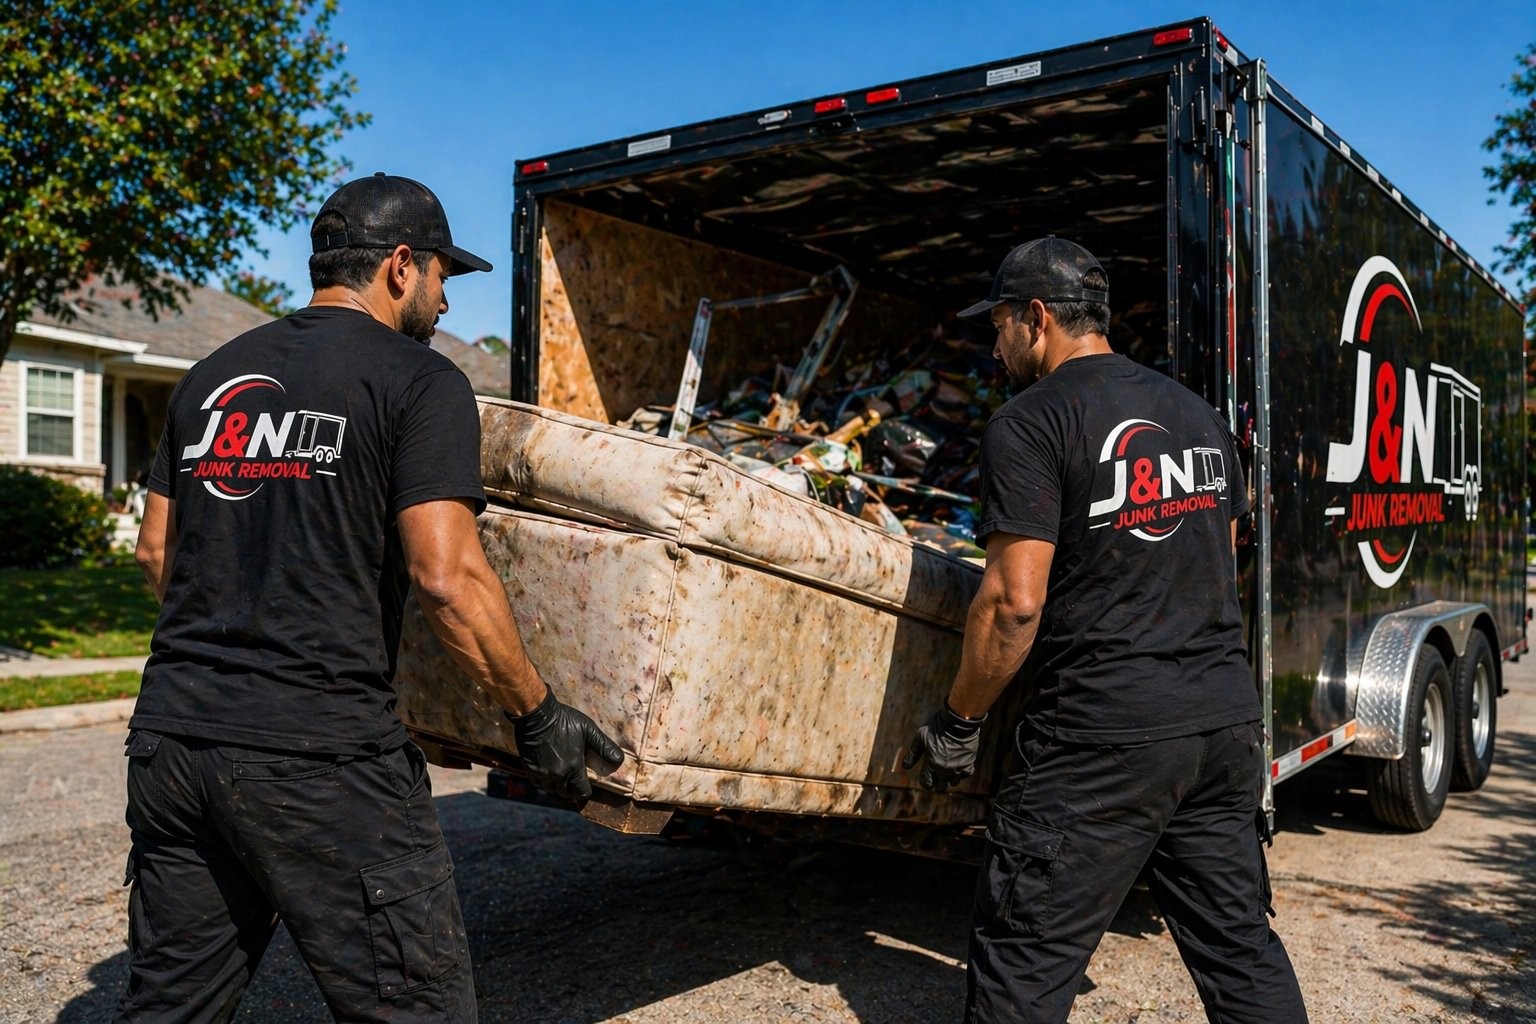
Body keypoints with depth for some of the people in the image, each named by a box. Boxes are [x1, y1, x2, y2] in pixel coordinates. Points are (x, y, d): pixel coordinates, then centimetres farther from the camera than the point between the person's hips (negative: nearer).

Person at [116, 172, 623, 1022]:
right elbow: (447, 578, -16)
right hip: (318, 755, -7)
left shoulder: (213, 374, 15)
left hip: (170, 730, 8)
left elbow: (156, 553, 19)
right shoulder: (418, 381, -6)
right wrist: (538, 716, -6)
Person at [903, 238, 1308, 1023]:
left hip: (1102, 738, -8)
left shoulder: (1029, 423, -10)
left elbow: (1015, 602, -17)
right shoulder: (1198, 415, 14)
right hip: (1226, 721, 8)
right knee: (1239, 943, 18)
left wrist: (956, 723, -6)